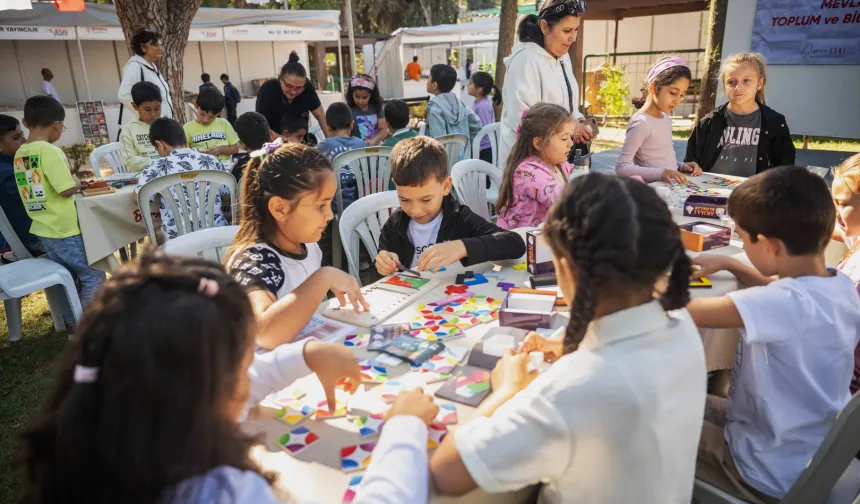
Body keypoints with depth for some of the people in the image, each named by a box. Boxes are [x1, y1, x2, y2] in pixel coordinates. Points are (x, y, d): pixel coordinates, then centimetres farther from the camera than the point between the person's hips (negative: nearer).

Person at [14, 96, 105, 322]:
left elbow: (39, 187, 14)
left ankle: (74, 324, 24)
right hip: (63, 229, -8)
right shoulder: (49, 151, -17)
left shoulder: (20, 154, 7)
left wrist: (70, 179, 15)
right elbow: (67, 190, -21)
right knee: (93, 276, 1)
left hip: (42, 229, 8)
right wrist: (78, 182, -1)